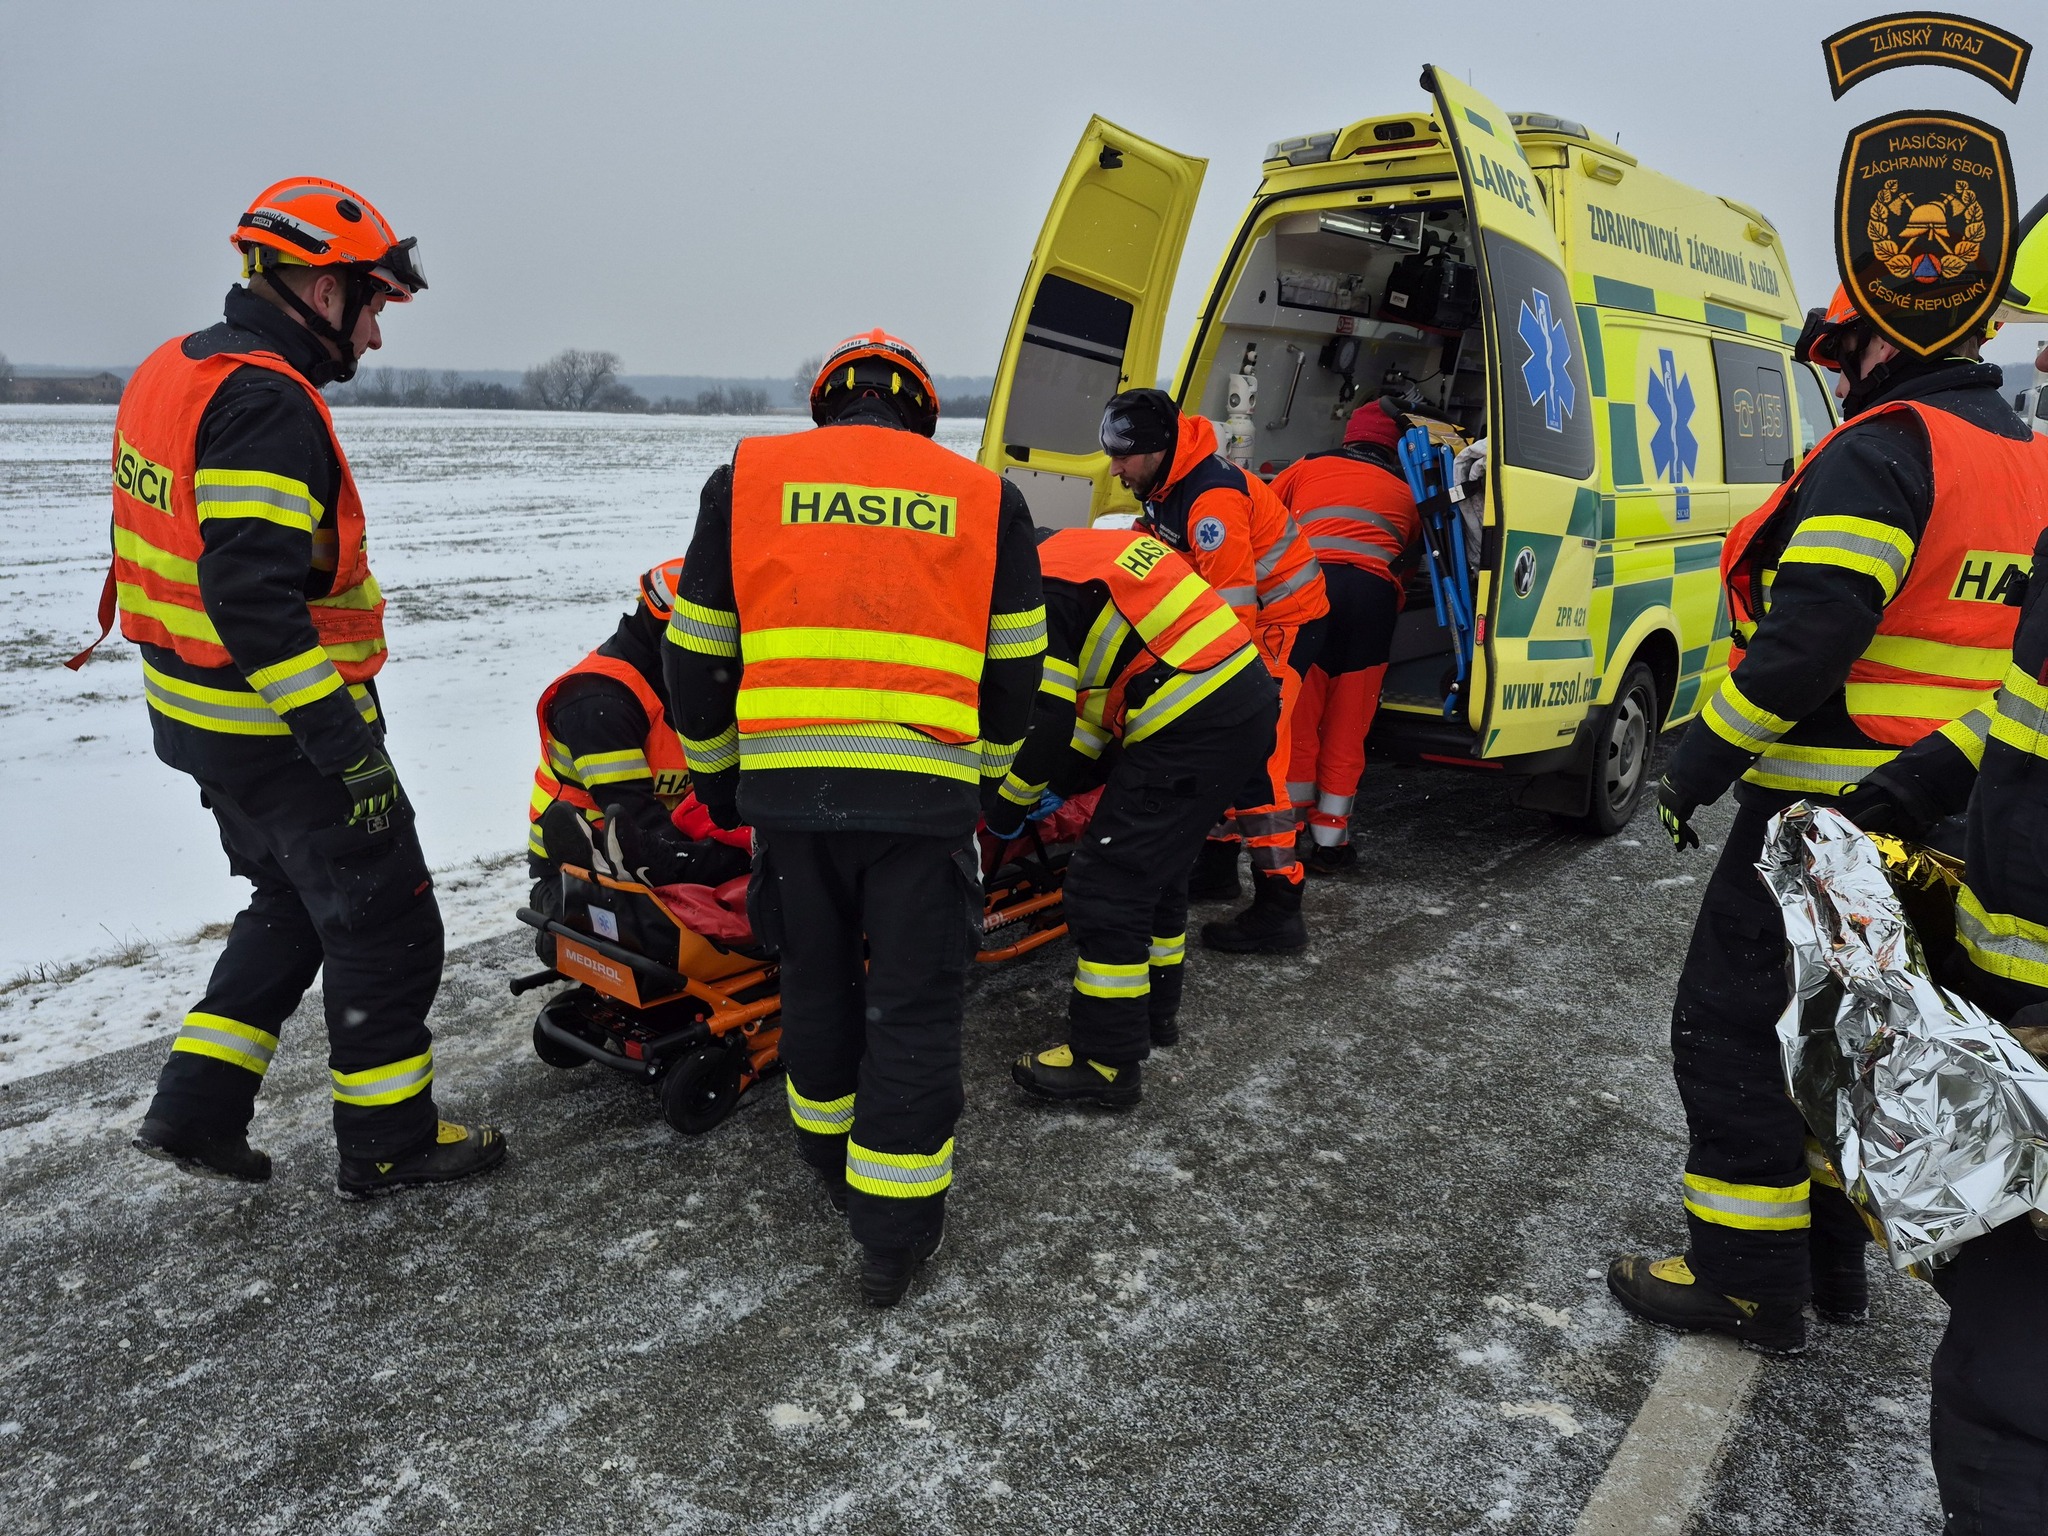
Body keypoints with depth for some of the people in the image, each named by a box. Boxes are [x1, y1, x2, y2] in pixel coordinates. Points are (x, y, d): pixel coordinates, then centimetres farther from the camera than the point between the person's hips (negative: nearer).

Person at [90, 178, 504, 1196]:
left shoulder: (172, 373, 11)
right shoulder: (264, 404, -21)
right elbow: (256, 596, -29)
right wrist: (348, 747, -26)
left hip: (205, 721, 10)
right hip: (282, 737, -10)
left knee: (293, 906, 24)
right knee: (386, 925, 5)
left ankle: (196, 1105, 27)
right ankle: (388, 1141, 19)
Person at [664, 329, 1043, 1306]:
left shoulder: (745, 481, 10)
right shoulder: (987, 500, 10)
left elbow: (697, 655, 11)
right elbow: (1012, 671, 11)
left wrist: (716, 777, 23)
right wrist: (983, 778, 25)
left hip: (787, 786, 2)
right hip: (925, 794, -1)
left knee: (815, 979, 21)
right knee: (914, 1005, 9)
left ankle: (830, 1153, 41)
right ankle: (894, 1225, 16)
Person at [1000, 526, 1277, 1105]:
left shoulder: (1042, 586, -8)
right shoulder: (1087, 548, 22)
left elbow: (1046, 719, -12)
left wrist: (1008, 805, 4)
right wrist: (1062, 783, 24)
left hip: (1195, 727, -10)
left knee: (1105, 885, -3)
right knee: (1156, 868, 23)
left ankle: (1107, 1061, 6)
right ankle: (1152, 1011, 39)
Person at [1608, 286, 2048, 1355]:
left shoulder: (1881, 455, -15)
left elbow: (1805, 644, -24)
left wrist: (1696, 768, -15)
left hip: (1823, 814, -9)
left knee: (1731, 1030, 2)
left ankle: (1751, 1283, 12)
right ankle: (1830, 1263, 31)